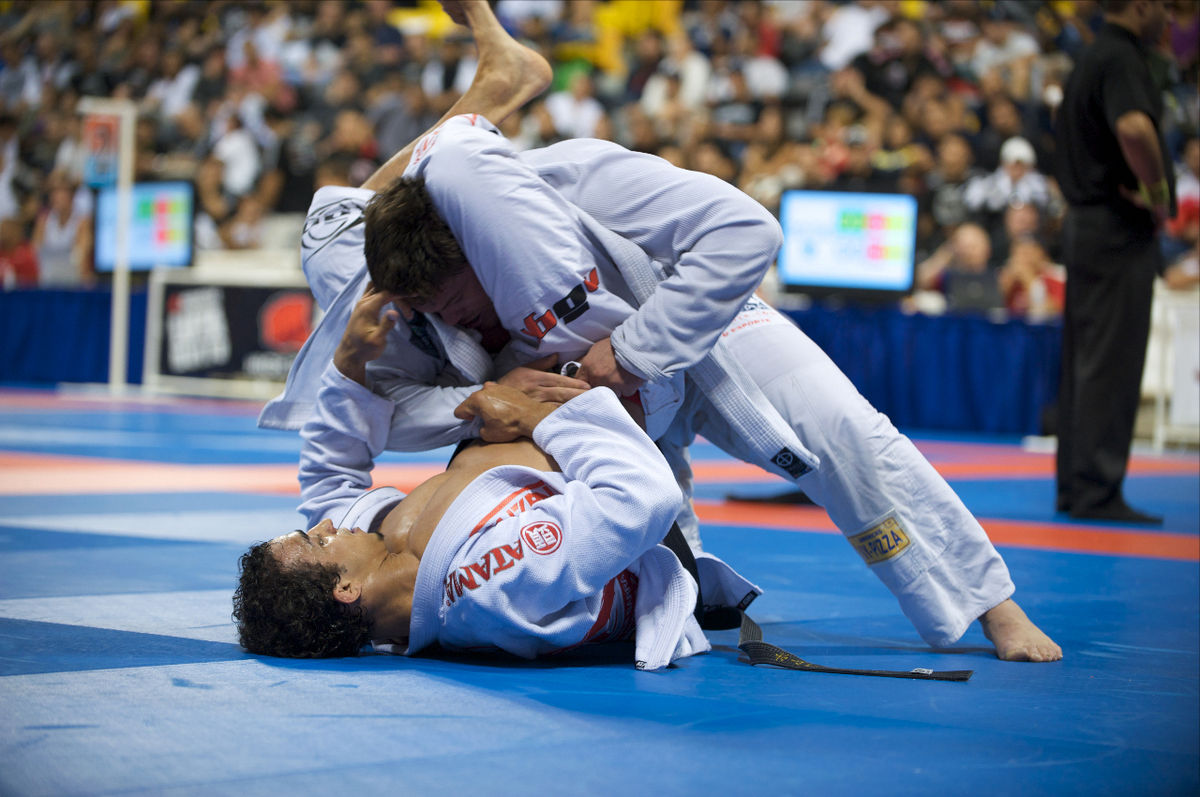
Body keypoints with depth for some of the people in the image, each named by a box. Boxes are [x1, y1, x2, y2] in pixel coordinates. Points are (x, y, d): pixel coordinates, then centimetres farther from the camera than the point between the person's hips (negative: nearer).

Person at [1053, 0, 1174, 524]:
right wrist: (1158, 191, -19)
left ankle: (1075, 486, 18)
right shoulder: (1120, 60, -15)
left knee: (1086, 359, 13)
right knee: (1111, 363, -7)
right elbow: (1134, 128, -35)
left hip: (1086, 223, 10)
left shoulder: (1094, 58, 16)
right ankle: (1097, 491, -5)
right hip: (1119, 230, -10)